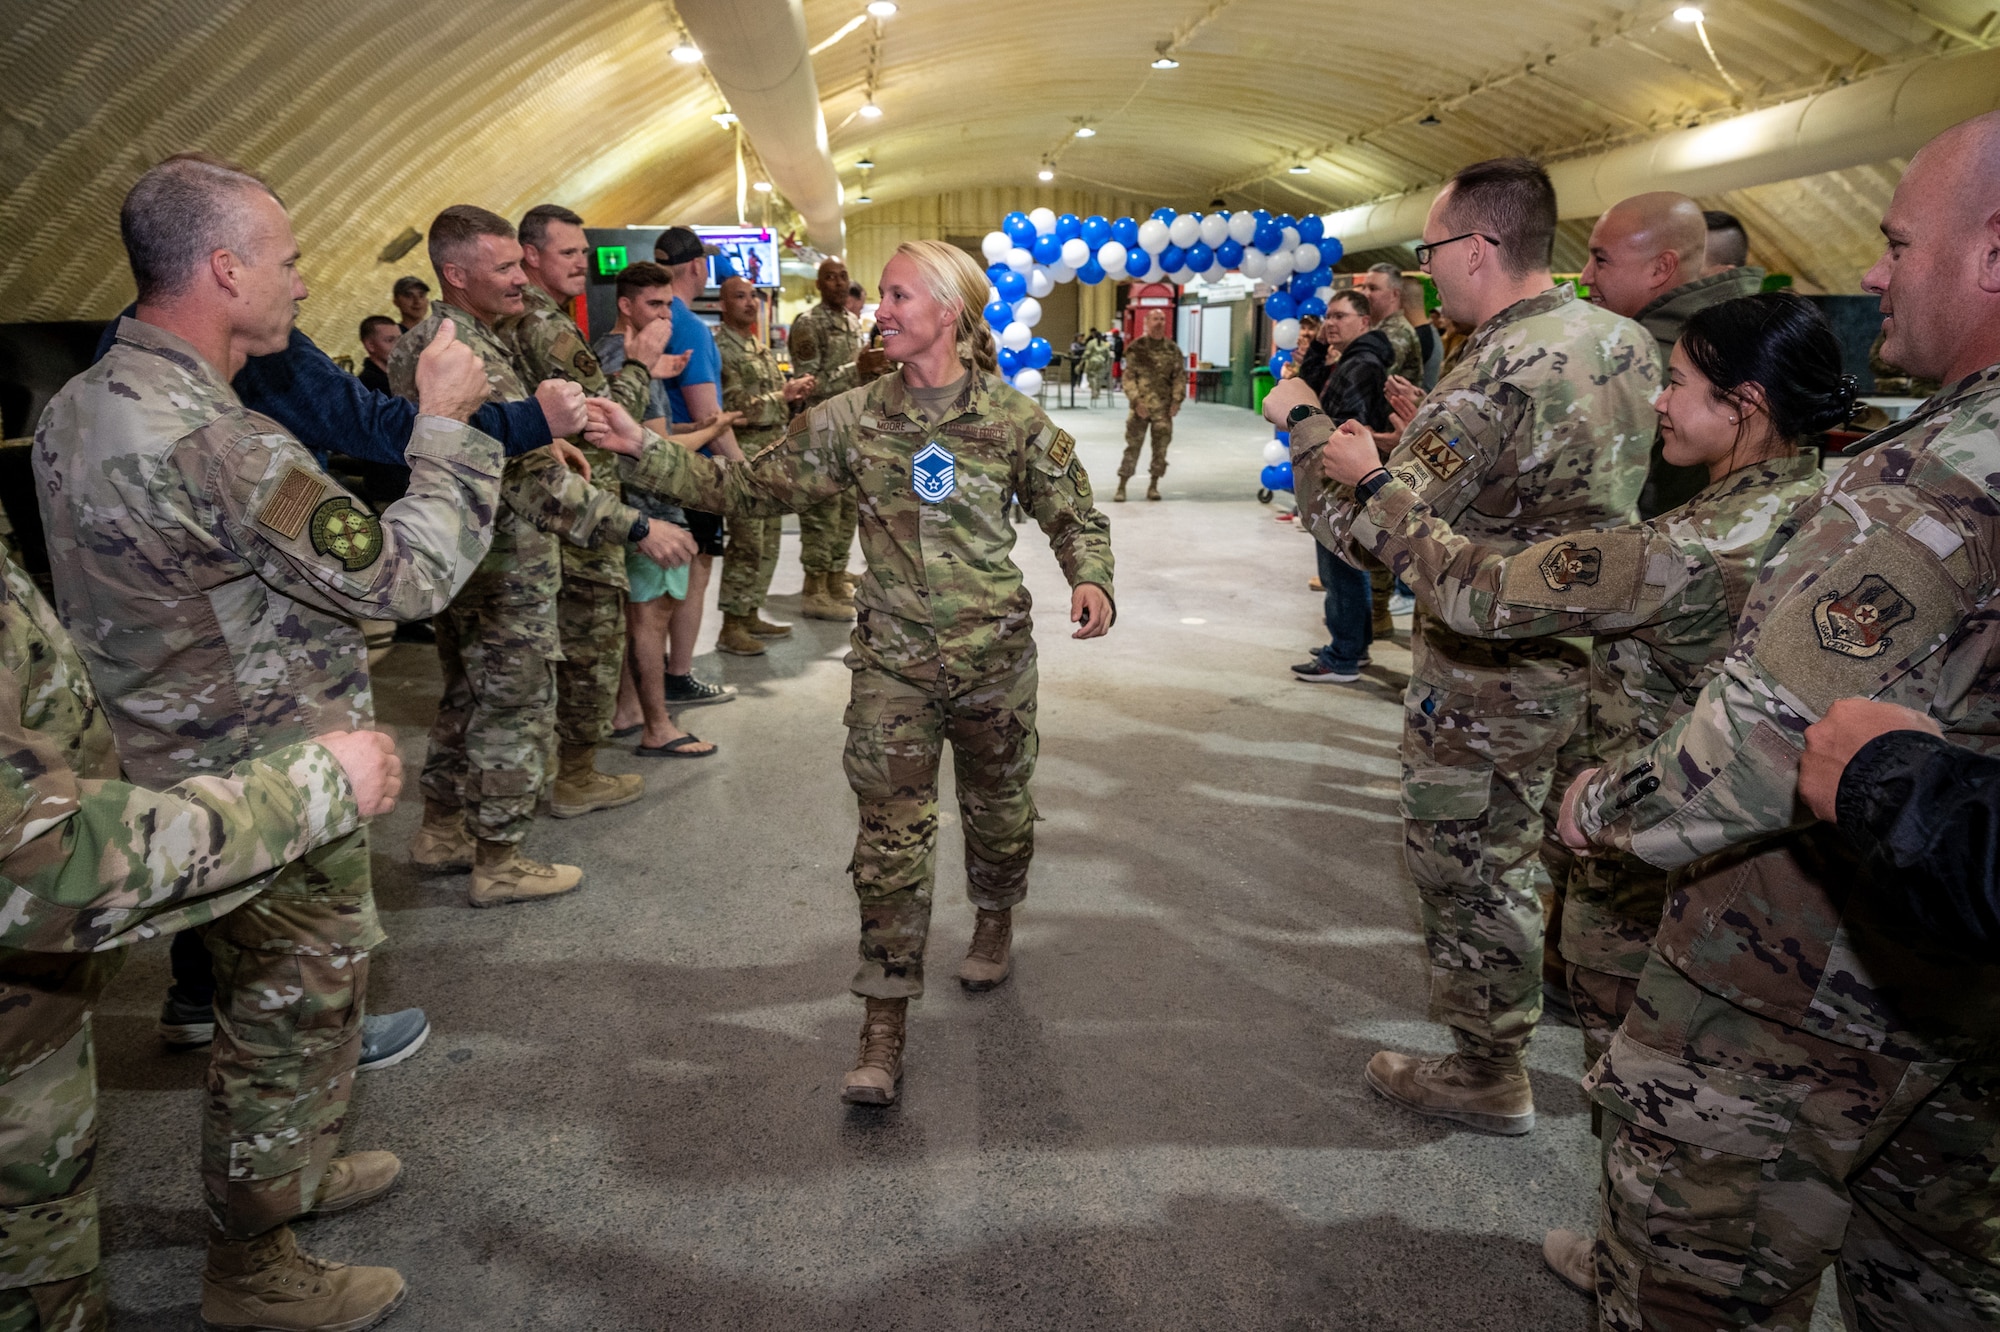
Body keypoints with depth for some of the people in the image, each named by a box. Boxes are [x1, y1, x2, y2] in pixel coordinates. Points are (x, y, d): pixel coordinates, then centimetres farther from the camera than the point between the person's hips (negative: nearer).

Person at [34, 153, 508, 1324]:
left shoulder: (77, 408, 2)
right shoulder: (217, 445, -30)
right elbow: (409, 576, -26)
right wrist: (447, 423, -13)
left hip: (183, 774, 9)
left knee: (278, 1005, 28)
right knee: (293, 1021, 11)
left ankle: (291, 1170, 50)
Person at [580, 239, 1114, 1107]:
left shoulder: (1013, 421, -5)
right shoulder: (852, 419, -1)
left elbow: (1072, 512, 5)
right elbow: (752, 487, 0)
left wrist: (1090, 580, -15)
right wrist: (645, 450, -7)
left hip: (994, 652, 0)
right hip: (893, 661, 0)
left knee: (997, 807, 18)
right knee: (890, 835, -2)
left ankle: (995, 922, 50)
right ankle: (885, 1021, 8)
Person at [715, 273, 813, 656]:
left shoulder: (762, 348, 19)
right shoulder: (721, 350, -10)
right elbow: (736, 408, -19)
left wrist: (796, 388, 6)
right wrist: (783, 396, -16)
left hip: (773, 455, 9)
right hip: (745, 456, -9)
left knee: (768, 542, 12)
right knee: (746, 544, -8)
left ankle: (750, 616, 23)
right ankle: (731, 628, -1)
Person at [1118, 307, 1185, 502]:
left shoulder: (1173, 349, 7)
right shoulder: (1136, 348, 1)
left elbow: (1180, 376, 7)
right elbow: (1129, 377, -2)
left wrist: (1177, 400, -4)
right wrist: (1136, 401, -11)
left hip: (1164, 407, 3)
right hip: (1141, 406, -2)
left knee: (1161, 448, 5)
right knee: (1133, 446, -4)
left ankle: (1153, 486, 15)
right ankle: (1121, 487, 2)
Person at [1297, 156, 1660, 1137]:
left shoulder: (1494, 379, -27)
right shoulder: (1625, 339, 2)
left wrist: (1304, 423, -12)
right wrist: (1423, 428, 10)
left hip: (1491, 678, -9)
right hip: (1592, 651, 9)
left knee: (1471, 869, 7)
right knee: (1572, 837, 27)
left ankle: (1489, 1075, 22)